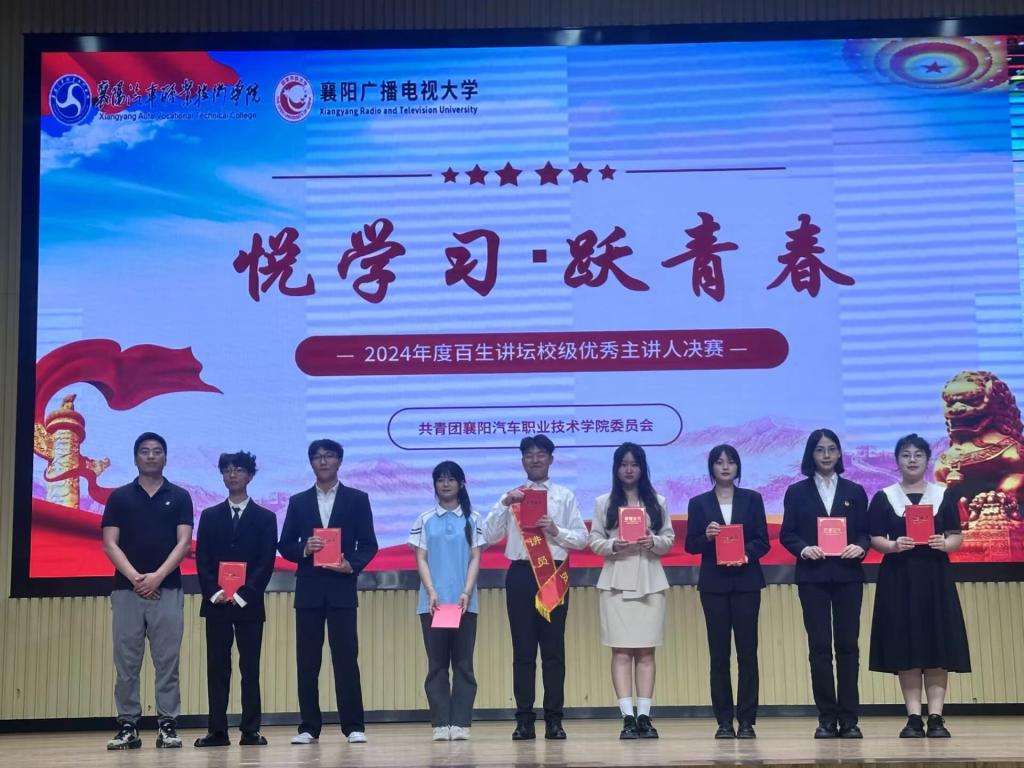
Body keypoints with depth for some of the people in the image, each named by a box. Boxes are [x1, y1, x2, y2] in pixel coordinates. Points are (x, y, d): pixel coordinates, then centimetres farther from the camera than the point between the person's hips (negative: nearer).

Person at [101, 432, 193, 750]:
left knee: (167, 662, 0)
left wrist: (157, 576, -13)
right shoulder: (119, 497, 7)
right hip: (126, 589, 1)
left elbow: (184, 543, -1)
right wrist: (135, 577, -12)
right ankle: (127, 726, 7)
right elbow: (109, 544, 1)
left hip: (168, 589, -1)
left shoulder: (179, 497, 7)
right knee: (126, 662, 2)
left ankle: (167, 725, 4)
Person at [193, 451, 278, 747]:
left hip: (249, 603, -1)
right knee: (217, 668, 2)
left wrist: (243, 594, -12)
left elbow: (267, 563, -2)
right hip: (215, 603, 2)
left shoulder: (265, 518, 6)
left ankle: (250, 731, 3)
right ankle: (217, 731, 5)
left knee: (250, 668, 0)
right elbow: (201, 560, 5)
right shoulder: (209, 516, 11)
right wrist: (214, 592, -10)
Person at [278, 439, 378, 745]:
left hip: (341, 588, -2)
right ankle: (309, 727, 10)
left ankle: (353, 726, 3)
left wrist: (352, 565, -14)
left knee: (346, 659, -4)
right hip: (308, 589, 2)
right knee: (306, 661, 3)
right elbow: (285, 545, 10)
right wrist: (304, 550, -11)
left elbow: (369, 544, 4)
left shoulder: (357, 499, 6)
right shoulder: (298, 502, 12)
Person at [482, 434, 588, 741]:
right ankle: (524, 720, 6)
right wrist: (504, 505, -13)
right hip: (521, 574, 0)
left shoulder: (565, 496, 7)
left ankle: (554, 720, 7)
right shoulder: (511, 496, 8)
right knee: (523, 649, 2)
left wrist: (556, 530, -12)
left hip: (554, 574, 0)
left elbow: (581, 539, 5)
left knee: (554, 648, 2)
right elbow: (490, 537, -1)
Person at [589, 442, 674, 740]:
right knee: (621, 651, -6)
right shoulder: (604, 502, 7)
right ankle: (628, 717, -7)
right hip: (616, 581, -1)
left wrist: (653, 542, -11)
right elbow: (594, 541, 4)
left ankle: (644, 716, 2)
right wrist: (613, 545, -15)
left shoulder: (658, 501, 11)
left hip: (650, 581, 1)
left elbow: (670, 540, 9)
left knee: (646, 651, 0)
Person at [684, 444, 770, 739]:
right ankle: (724, 720, 6)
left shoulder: (752, 499, 7)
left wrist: (747, 553, -16)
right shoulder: (699, 503, 7)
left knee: (747, 651, -2)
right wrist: (706, 537, -17)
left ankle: (747, 720, 3)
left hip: (746, 582, 0)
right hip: (714, 584, 0)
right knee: (718, 653, 1)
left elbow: (763, 541, 3)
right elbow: (690, 545, 3)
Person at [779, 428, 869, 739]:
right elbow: (786, 534, 3)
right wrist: (803, 548, -16)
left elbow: (865, 532, 8)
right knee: (819, 647, -1)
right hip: (812, 576, -1)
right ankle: (827, 719, 5)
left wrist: (860, 547, -13)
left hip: (847, 575, 1)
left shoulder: (855, 492, 11)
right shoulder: (797, 492, 7)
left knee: (848, 645, 1)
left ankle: (849, 719, 6)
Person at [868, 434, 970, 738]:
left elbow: (958, 537, 5)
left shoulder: (944, 495, 8)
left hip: (935, 577, 1)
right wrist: (893, 545, -18)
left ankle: (936, 718, 0)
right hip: (898, 578, -1)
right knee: (905, 647, -3)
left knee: (938, 645, -3)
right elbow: (875, 539, 2)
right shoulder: (883, 497, 5)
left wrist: (944, 544, -16)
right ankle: (913, 718, 1)